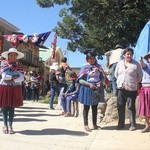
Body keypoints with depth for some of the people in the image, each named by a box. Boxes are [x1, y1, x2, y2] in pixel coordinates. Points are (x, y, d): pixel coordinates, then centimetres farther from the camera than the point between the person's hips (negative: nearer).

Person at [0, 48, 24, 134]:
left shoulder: (19, 65, 8)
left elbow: (22, 78, -5)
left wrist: (11, 79, -14)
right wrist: (15, 76, -9)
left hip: (15, 89, 2)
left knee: (12, 108, 3)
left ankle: (10, 126, 8)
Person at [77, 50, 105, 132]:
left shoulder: (98, 67, 6)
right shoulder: (85, 67, -5)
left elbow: (103, 77, 10)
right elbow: (80, 80, -8)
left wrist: (100, 82, -12)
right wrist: (89, 84, -20)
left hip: (97, 89, 4)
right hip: (87, 89, -4)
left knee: (95, 107, 12)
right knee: (86, 107, 4)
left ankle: (94, 124, 22)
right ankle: (86, 125, 11)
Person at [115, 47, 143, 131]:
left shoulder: (136, 64, -3)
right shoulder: (120, 63, 8)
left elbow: (140, 75, 3)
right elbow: (116, 74, 17)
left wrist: (135, 83, 8)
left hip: (131, 89, -4)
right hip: (121, 88, 4)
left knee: (131, 107, 0)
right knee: (120, 106, 7)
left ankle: (133, 125, 10)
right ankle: (121, 124, 18)